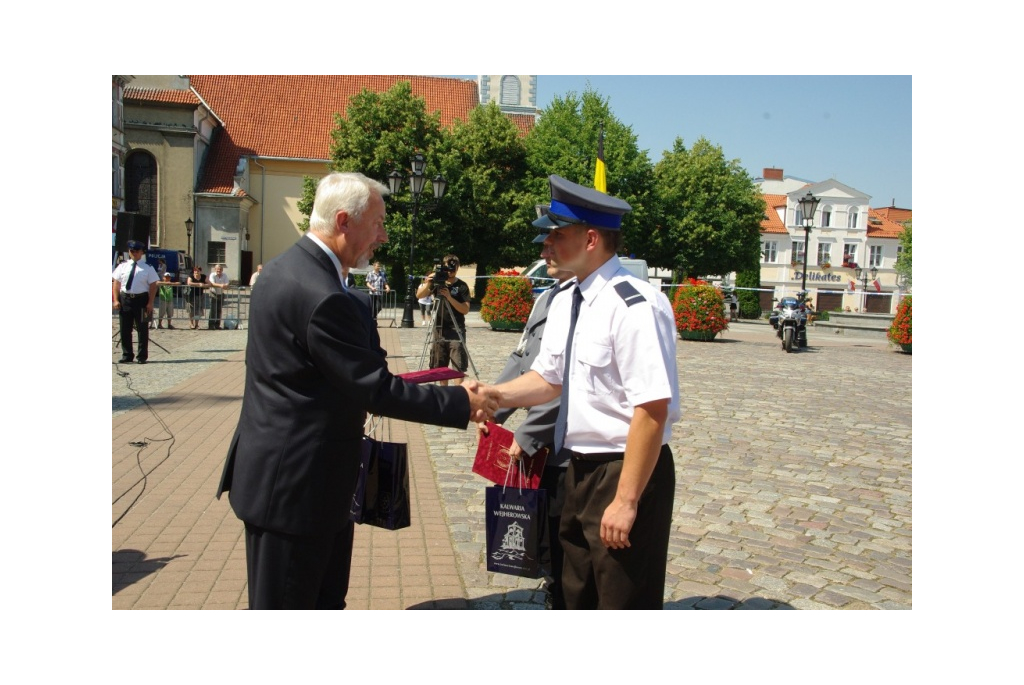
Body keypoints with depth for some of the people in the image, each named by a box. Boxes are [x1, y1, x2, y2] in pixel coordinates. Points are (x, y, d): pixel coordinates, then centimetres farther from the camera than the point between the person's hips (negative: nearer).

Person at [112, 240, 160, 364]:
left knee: (142, 329, 4)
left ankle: (142, 356, 14)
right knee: (125, 329, 7)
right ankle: (127, 355, 18)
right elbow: (116, 284, 8)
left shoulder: (148, 268, 0)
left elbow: (153, 286, -4)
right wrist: (116, 300, -2)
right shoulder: (122, 266, 9)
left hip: (141, 299, -3)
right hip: (124, 299, 3)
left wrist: (150, 303, -11)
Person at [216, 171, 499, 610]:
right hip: (293, 485, -10)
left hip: (285, 471, 10)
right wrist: (463, 403, -13)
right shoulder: (322, 296, -26)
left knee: (326, 598, 22)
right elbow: (376, 390, -22)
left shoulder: (289, 266, 6)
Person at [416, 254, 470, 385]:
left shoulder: (462, 286, -4)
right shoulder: (438, 282, 6)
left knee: (459, 366, -7)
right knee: (440, 366, 8)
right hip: (439, 329, 4)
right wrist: (427, 283, -21)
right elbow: (419, 295, -3)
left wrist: (449, 297, -22)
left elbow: (465, 310, -12)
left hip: (456, 330, -4)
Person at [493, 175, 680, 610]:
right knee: (579, 597, 24)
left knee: (624, 602, 9)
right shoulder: (564, 303, 5)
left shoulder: (634, 307, -23)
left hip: (625, 472, -8)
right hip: (579, 469, 9)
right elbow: (548, 379, 13)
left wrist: (626, 500, -22)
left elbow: (652, 409, -25)